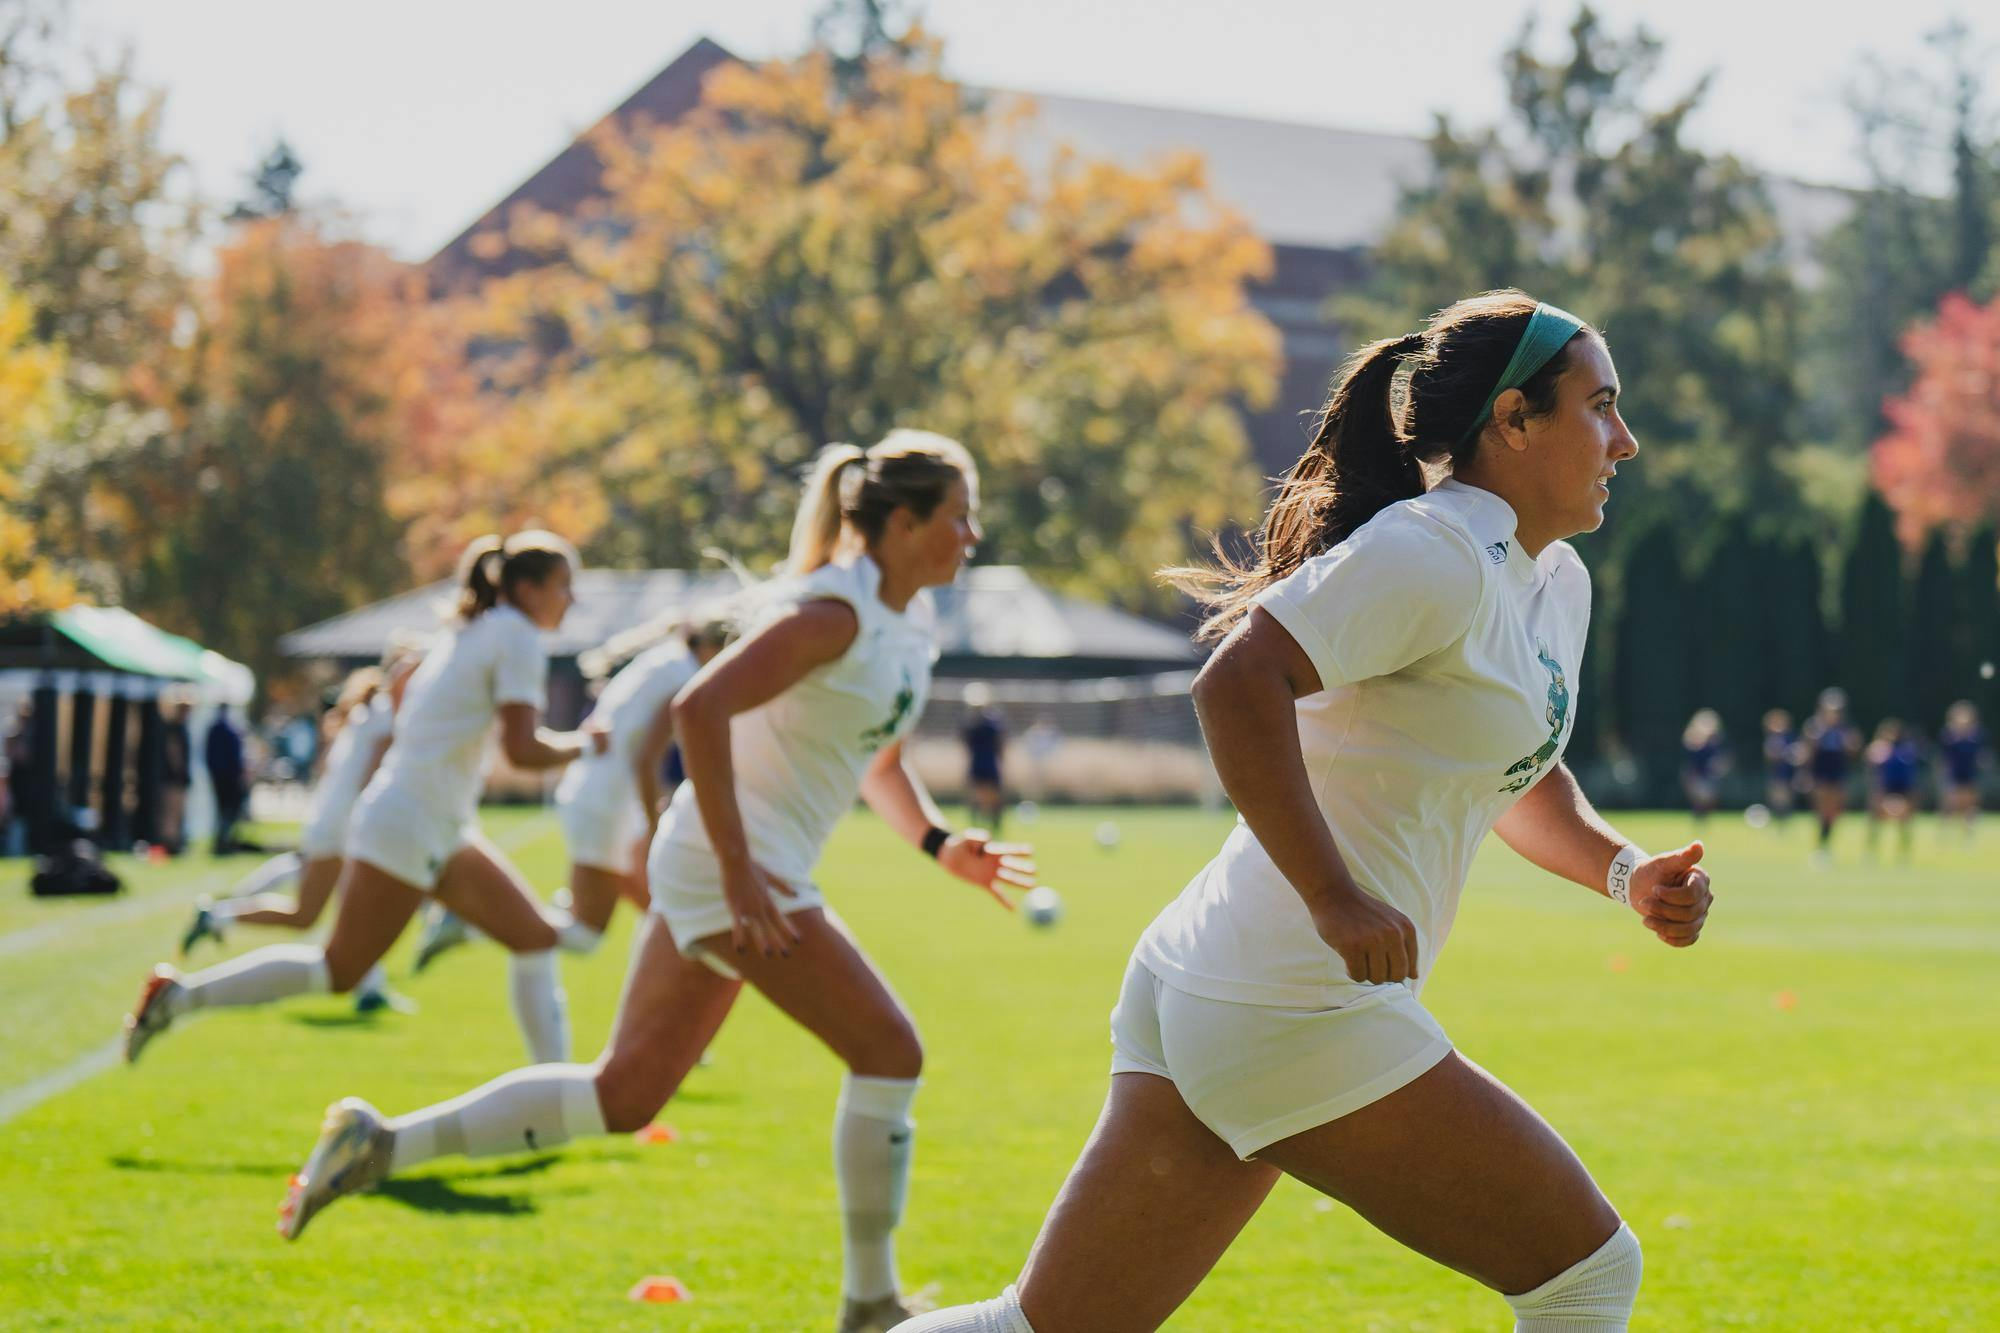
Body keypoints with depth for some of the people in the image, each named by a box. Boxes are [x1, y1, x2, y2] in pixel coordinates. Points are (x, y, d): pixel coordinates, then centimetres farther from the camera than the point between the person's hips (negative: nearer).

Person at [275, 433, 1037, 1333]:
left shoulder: (910, 625, 13)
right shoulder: (834, 610, -16)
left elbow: (875, 760, 27)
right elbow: (699, 708, -26)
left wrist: (937, 843, 12)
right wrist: (739, 873, -27)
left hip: (731, 871, 10)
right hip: (729, 863, -10)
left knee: (622, 1097, 9)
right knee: (888, 1051, -6)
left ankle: (382, 1143, 10)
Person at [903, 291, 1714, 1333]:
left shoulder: (1557, 586, 18)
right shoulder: (1435, 554, -12)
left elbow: (1516, 779, 33)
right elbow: (1237, 683, -23)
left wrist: (1623, 873, 14)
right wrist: (1336, 899, -26)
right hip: (1299, 1016, -10)